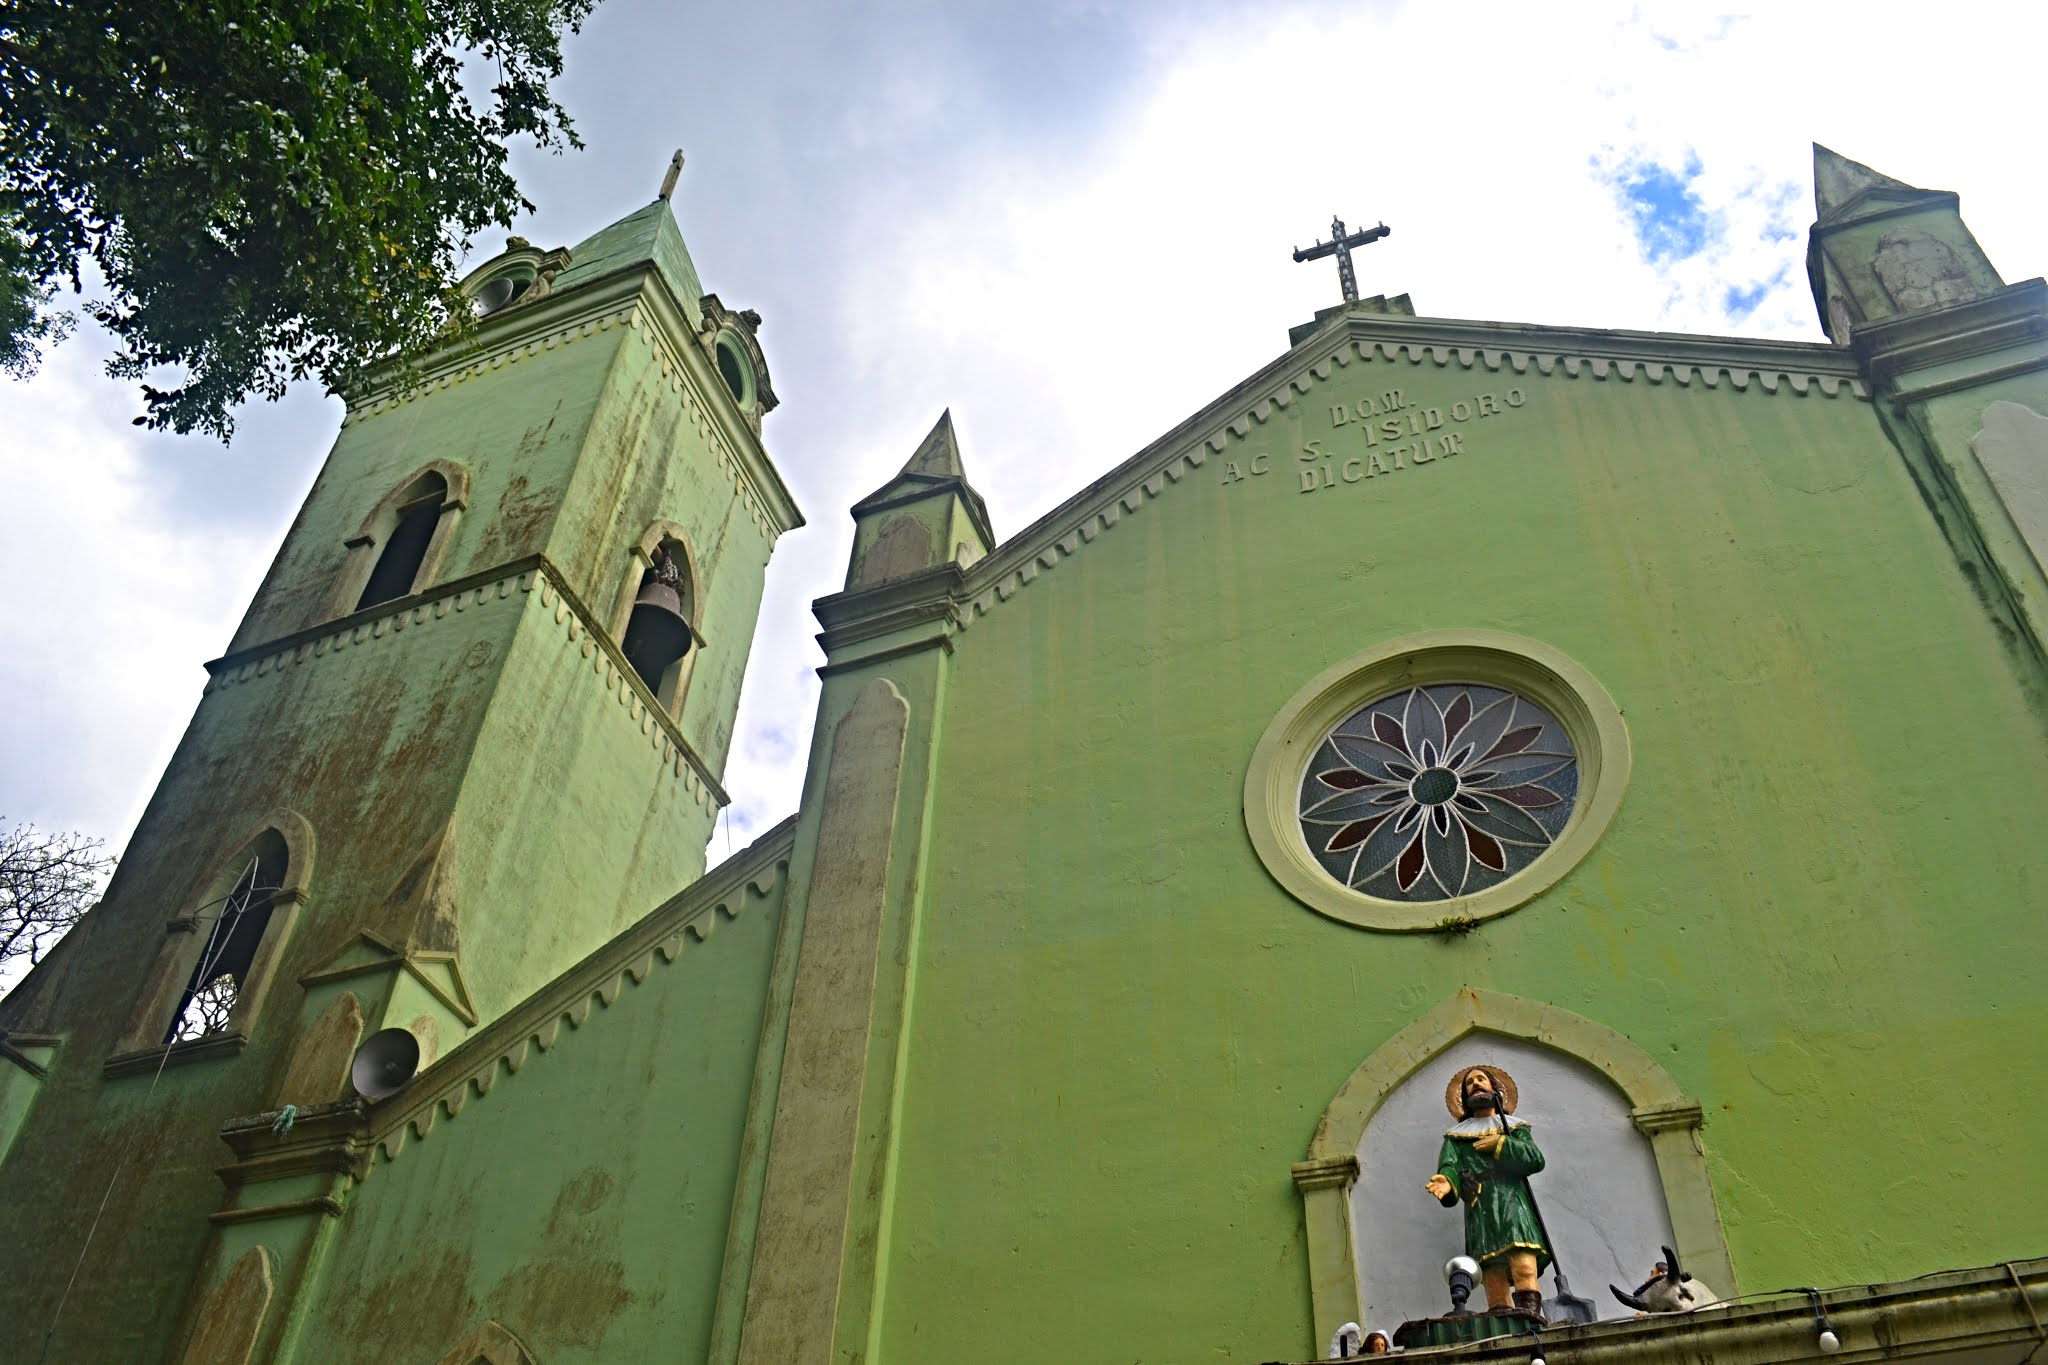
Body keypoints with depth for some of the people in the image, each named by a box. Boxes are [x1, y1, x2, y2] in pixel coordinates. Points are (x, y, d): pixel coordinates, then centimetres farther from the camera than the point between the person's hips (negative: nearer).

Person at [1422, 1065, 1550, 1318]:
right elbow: (1450, 1166, 3)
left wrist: (1500, 1145, -1)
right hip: (1480, 1210, 1)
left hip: (1514, 1204, -1)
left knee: (1525, 1269, -24)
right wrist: (1447, 1182, -19)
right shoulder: (1456, 1135, 23)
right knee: (1494, 1285, -11)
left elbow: (1536, 1159, 6)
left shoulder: (1515, 1127, 24)